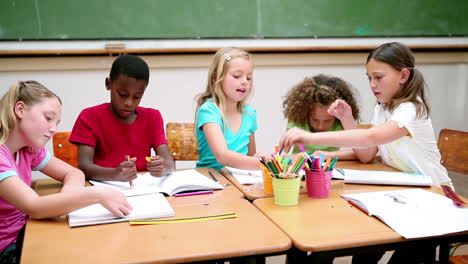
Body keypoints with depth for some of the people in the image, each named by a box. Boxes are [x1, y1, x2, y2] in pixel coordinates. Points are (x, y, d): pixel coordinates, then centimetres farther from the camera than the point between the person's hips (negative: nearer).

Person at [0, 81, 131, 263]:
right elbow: (34, 207, -33)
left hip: (23, 234, 7)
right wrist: (98, 195, -40)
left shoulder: (28, 149, 4)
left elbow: (74, 173, 7)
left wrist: (67, 193, -17)